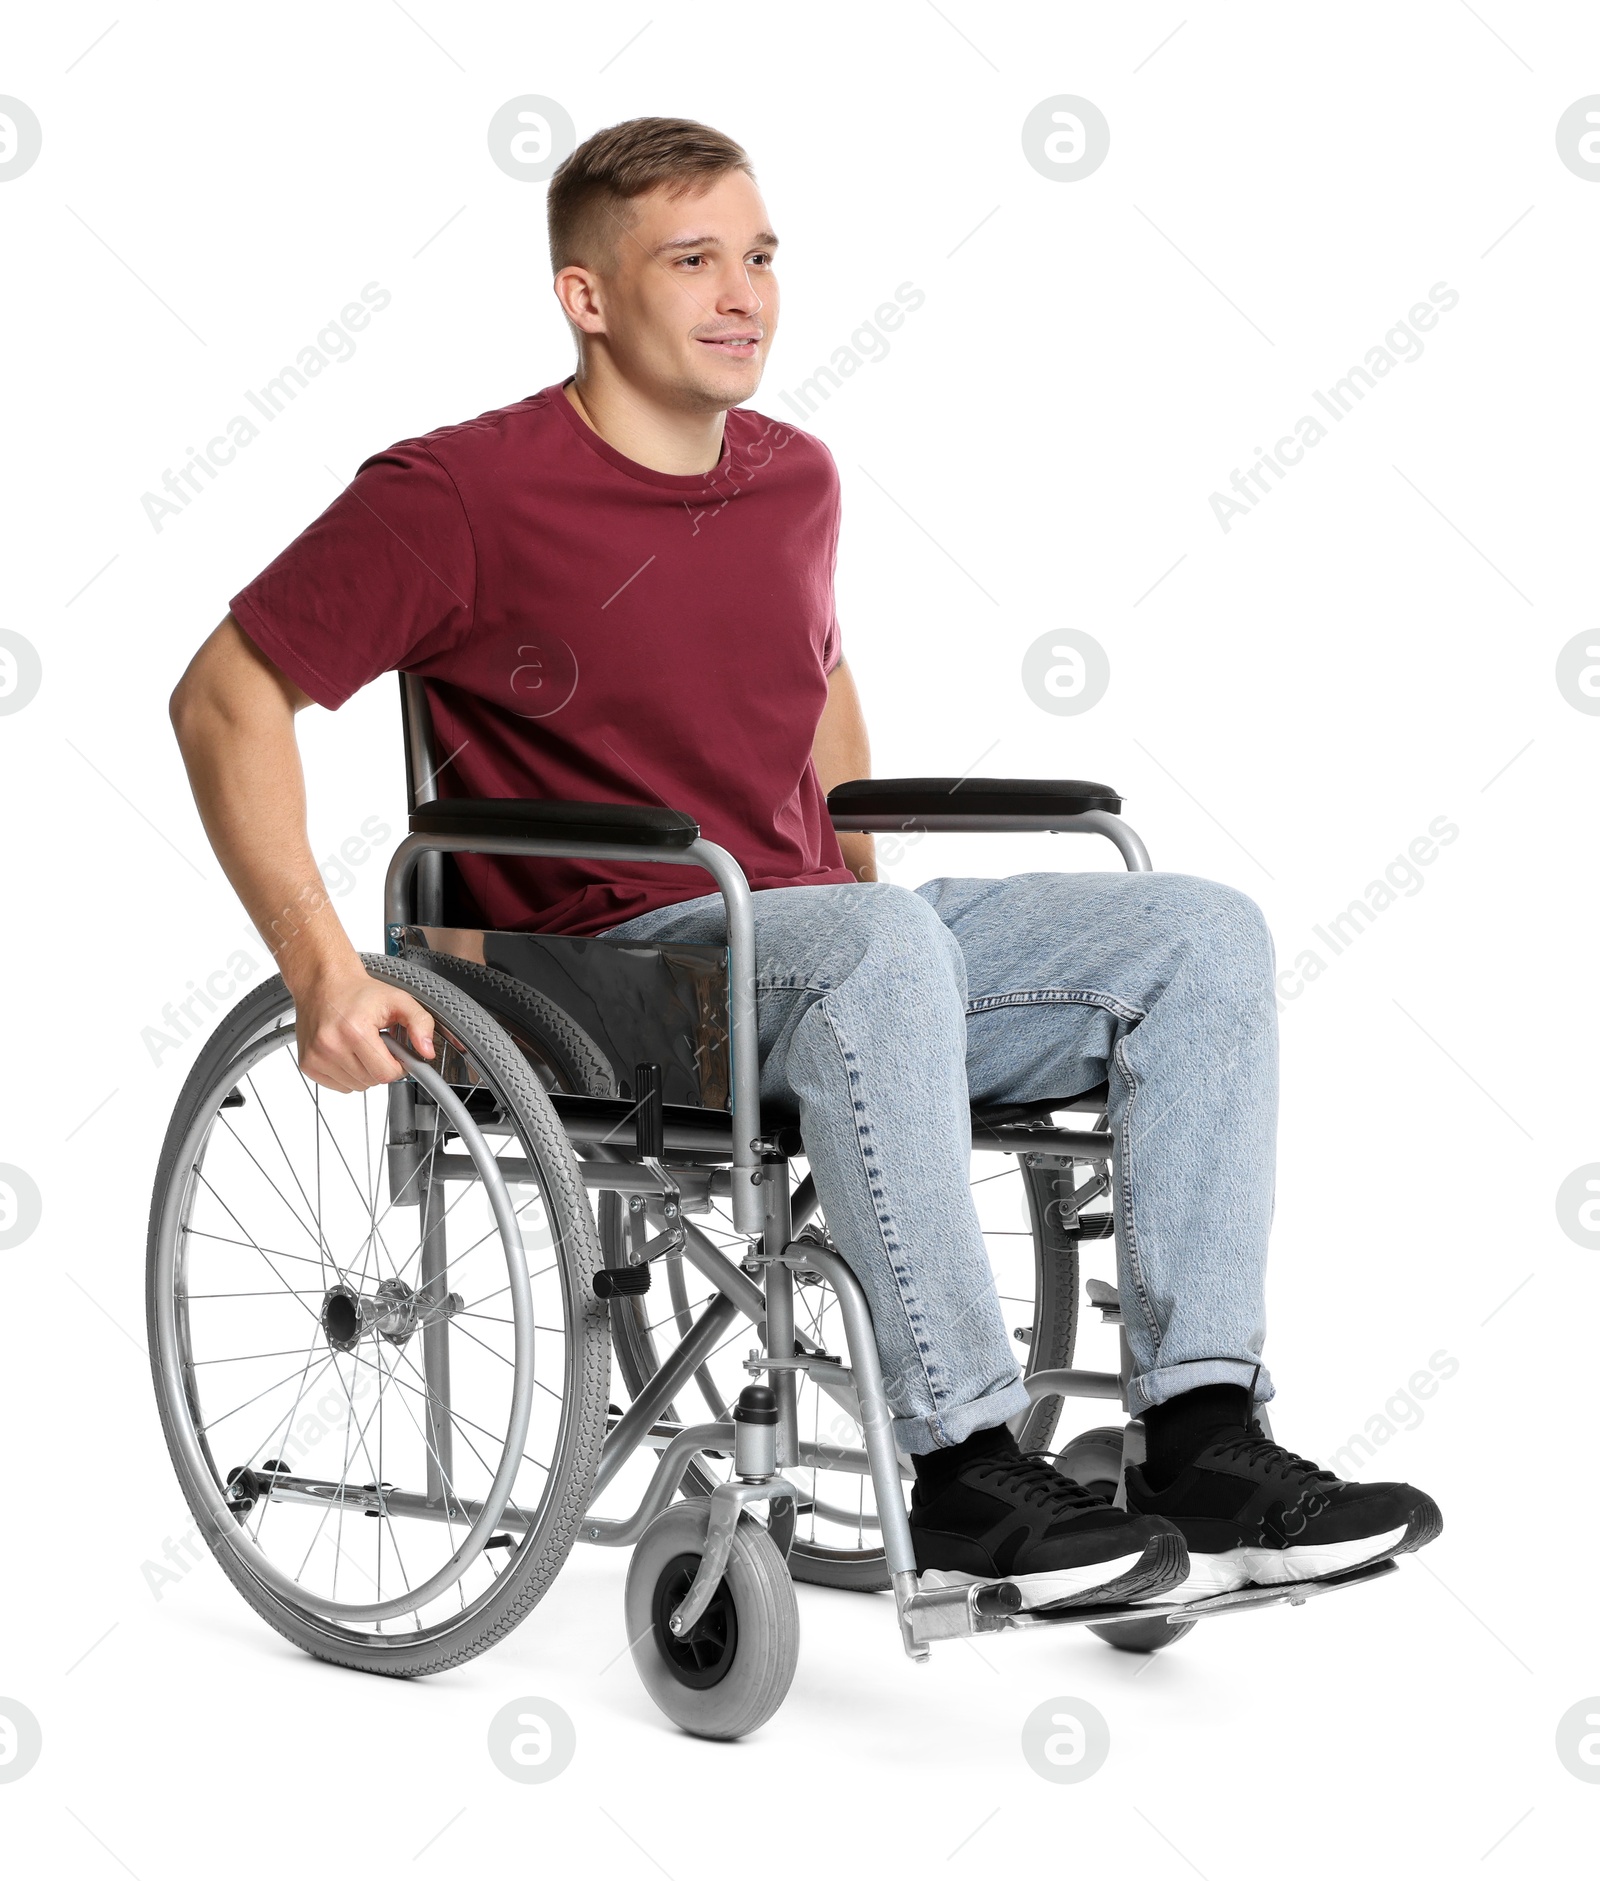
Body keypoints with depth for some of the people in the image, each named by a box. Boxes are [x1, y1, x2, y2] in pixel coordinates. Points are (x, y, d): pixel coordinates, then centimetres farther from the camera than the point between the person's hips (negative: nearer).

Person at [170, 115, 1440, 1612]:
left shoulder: (795, 481, 13)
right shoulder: (462, 496, -8)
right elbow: (226, 699, -7)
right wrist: (321, 968, -16)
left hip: (824, 942, 7)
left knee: (1202, 934, -11)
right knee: (882, 949, -38)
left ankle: (1203, 1445, -19)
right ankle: (966, 1476, -33)